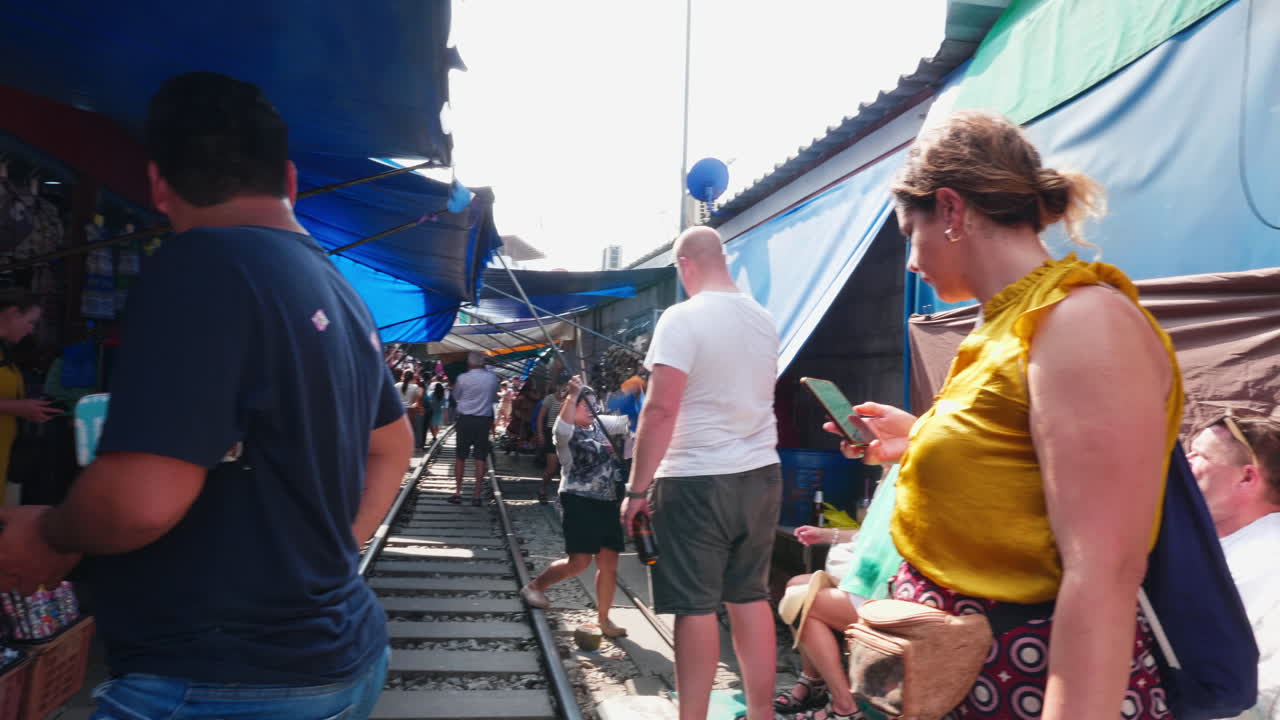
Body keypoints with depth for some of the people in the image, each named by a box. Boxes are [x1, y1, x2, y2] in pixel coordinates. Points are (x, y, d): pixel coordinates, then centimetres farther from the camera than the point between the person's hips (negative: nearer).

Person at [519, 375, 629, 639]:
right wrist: (573, 395, -41)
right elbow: (564, 424, -32)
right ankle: (535, 585, 17)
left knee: (609, 563, 5)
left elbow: (629, 420, 18)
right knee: (580, 562, -8)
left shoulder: (600, 424, 12)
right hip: (580, 501, -6)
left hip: (608, 502, 7)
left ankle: (602, 619, 17)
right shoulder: (566, 432, -7)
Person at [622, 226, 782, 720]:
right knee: (751, 598, 15)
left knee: (696, 607, 2)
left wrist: (638, 488, -13)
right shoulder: (763, 319, 9)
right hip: (762, 476, 7)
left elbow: (661, 409, -19)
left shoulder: (682, 318, -13)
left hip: (697, 481, -7)